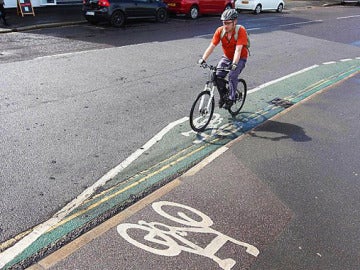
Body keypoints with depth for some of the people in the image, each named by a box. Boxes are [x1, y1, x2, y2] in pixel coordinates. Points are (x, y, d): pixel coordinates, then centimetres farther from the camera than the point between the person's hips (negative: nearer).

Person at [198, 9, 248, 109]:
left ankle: (231, 98, -6)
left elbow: (238, 49, -35)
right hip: (226, 57, 4)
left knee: (232, 76, -27)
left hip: (240, 59, -4)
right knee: (217, 76, -14)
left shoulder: (241, 31, -25)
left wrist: (234, 64, -49)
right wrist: (203, 59, -34)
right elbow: (211, 46, -21)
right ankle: (222, 96, 10)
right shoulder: (220, 31, -15)